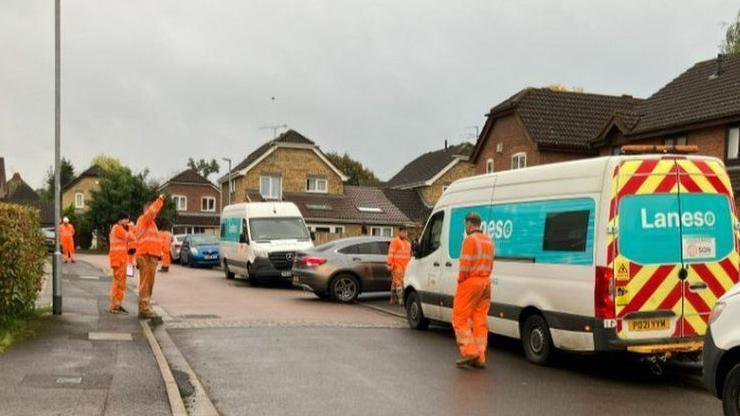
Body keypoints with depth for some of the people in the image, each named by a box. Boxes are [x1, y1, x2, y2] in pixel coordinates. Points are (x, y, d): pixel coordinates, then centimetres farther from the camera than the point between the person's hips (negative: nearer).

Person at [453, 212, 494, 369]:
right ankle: (480, 357, 8)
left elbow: (465, 265, -17)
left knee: (460, 318, 0)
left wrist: (460, 279, -5)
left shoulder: (470, 240, -11)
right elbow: (490, 265, 12)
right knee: (480, 320, 8)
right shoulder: (488, 241, 15)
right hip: (486, 282, 8)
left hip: (471, 282, -8)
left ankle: (470, 351, -9)